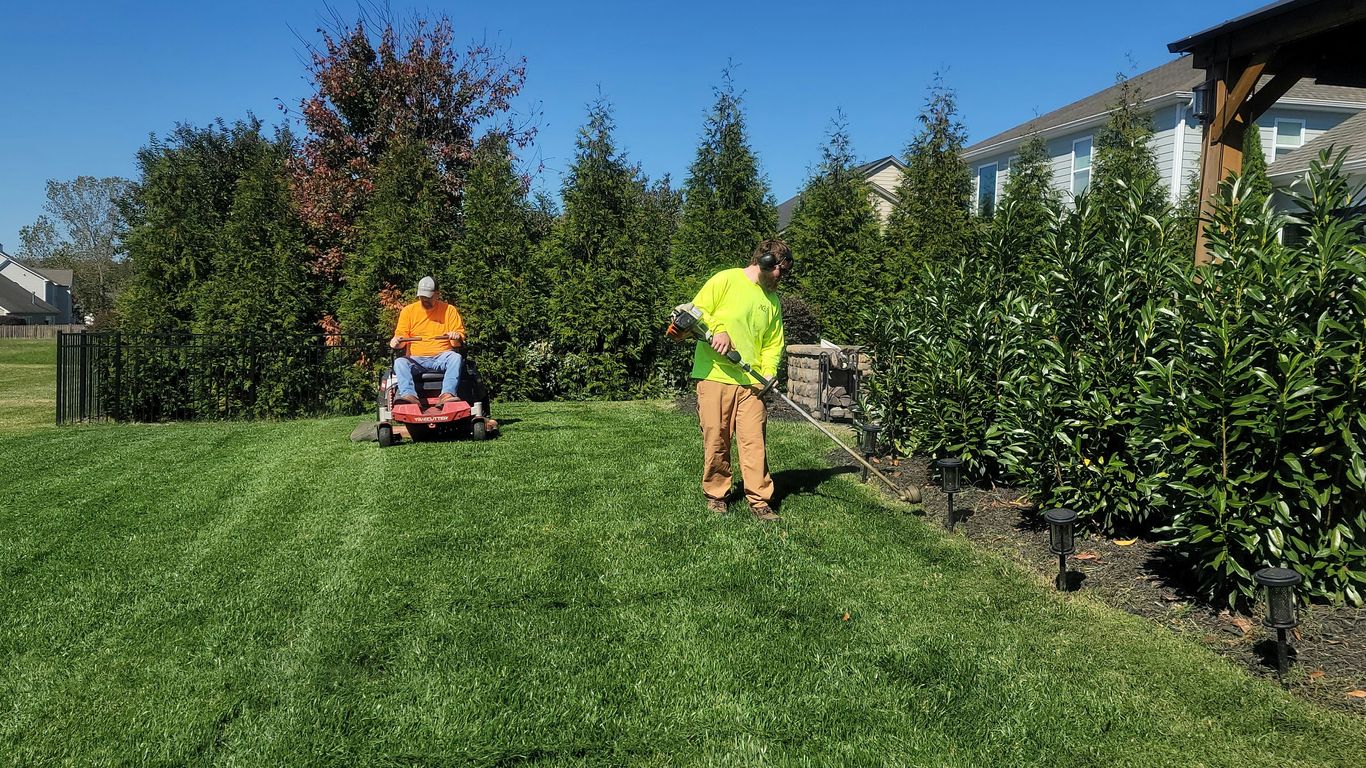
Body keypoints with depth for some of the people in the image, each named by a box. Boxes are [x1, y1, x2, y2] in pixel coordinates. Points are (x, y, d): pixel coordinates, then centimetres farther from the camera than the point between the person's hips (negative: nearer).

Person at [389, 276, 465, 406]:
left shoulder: (449, 310, 9)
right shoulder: (408, 310, 12)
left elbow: (460, 340, 7)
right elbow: (401, 336, 12)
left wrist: (456, 337, -18)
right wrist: (396, 342, -13)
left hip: (441, 357, -1)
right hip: (416, 359, 1)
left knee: (456, 358, -33)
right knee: (399, 362, -30)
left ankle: (447, 395, -51)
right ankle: (409, 395, -52)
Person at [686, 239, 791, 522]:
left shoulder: (772, 300, 17)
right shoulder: (725, 280, -1)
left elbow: (773, 344, 15)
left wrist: (768, 373, -1)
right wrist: (718, 329, -18)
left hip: (750, 382, 4)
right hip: (714, 375, -4)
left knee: (754, 440, -3)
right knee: (716, 440, 3)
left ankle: (759, 500, 2)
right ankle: (715, 494, 19)